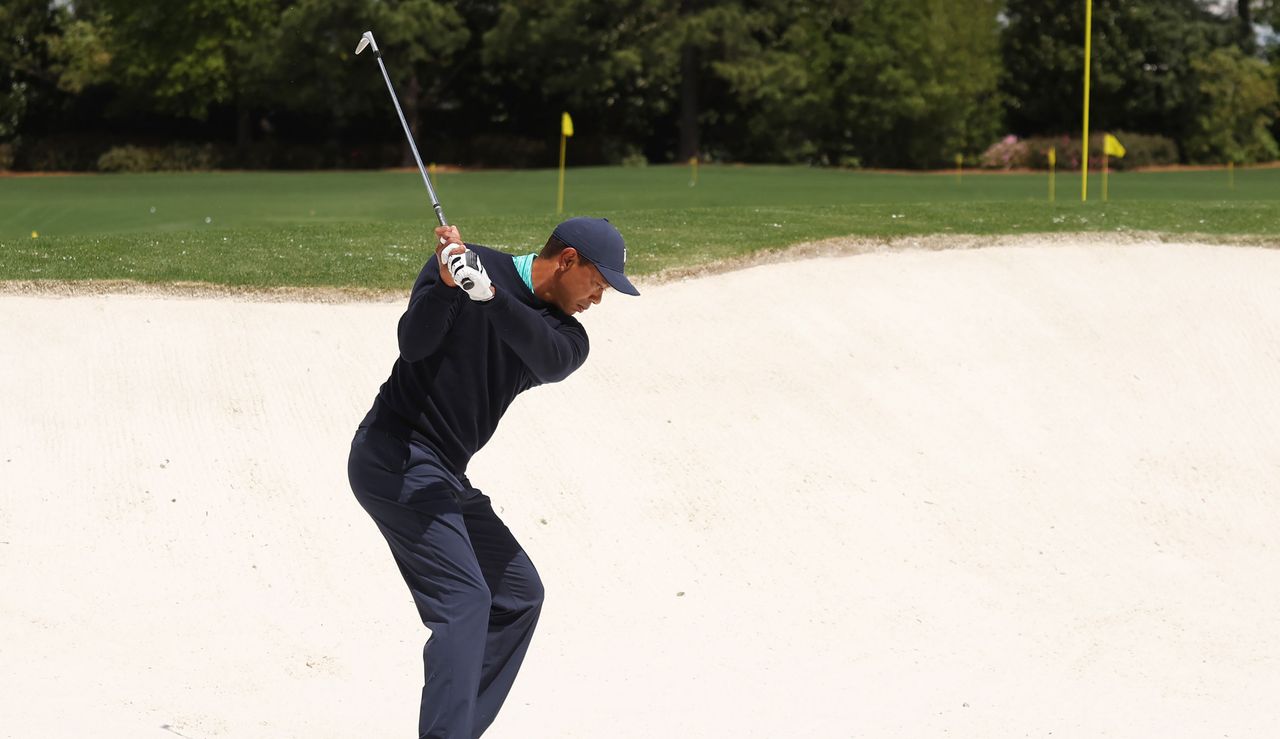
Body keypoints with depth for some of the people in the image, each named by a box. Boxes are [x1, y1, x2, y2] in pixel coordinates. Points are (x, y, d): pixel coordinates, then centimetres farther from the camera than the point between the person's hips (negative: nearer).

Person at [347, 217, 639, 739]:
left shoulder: (567, 333, 6)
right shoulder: (467, 263, -7)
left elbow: (551, 361, -20)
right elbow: (414, 342, -20)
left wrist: (490, 294, -36)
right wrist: (447, 284, -39)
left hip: (446, 478, 8)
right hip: (395, 456, -8)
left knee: (519, 594, 13)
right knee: (465, 598, -20)